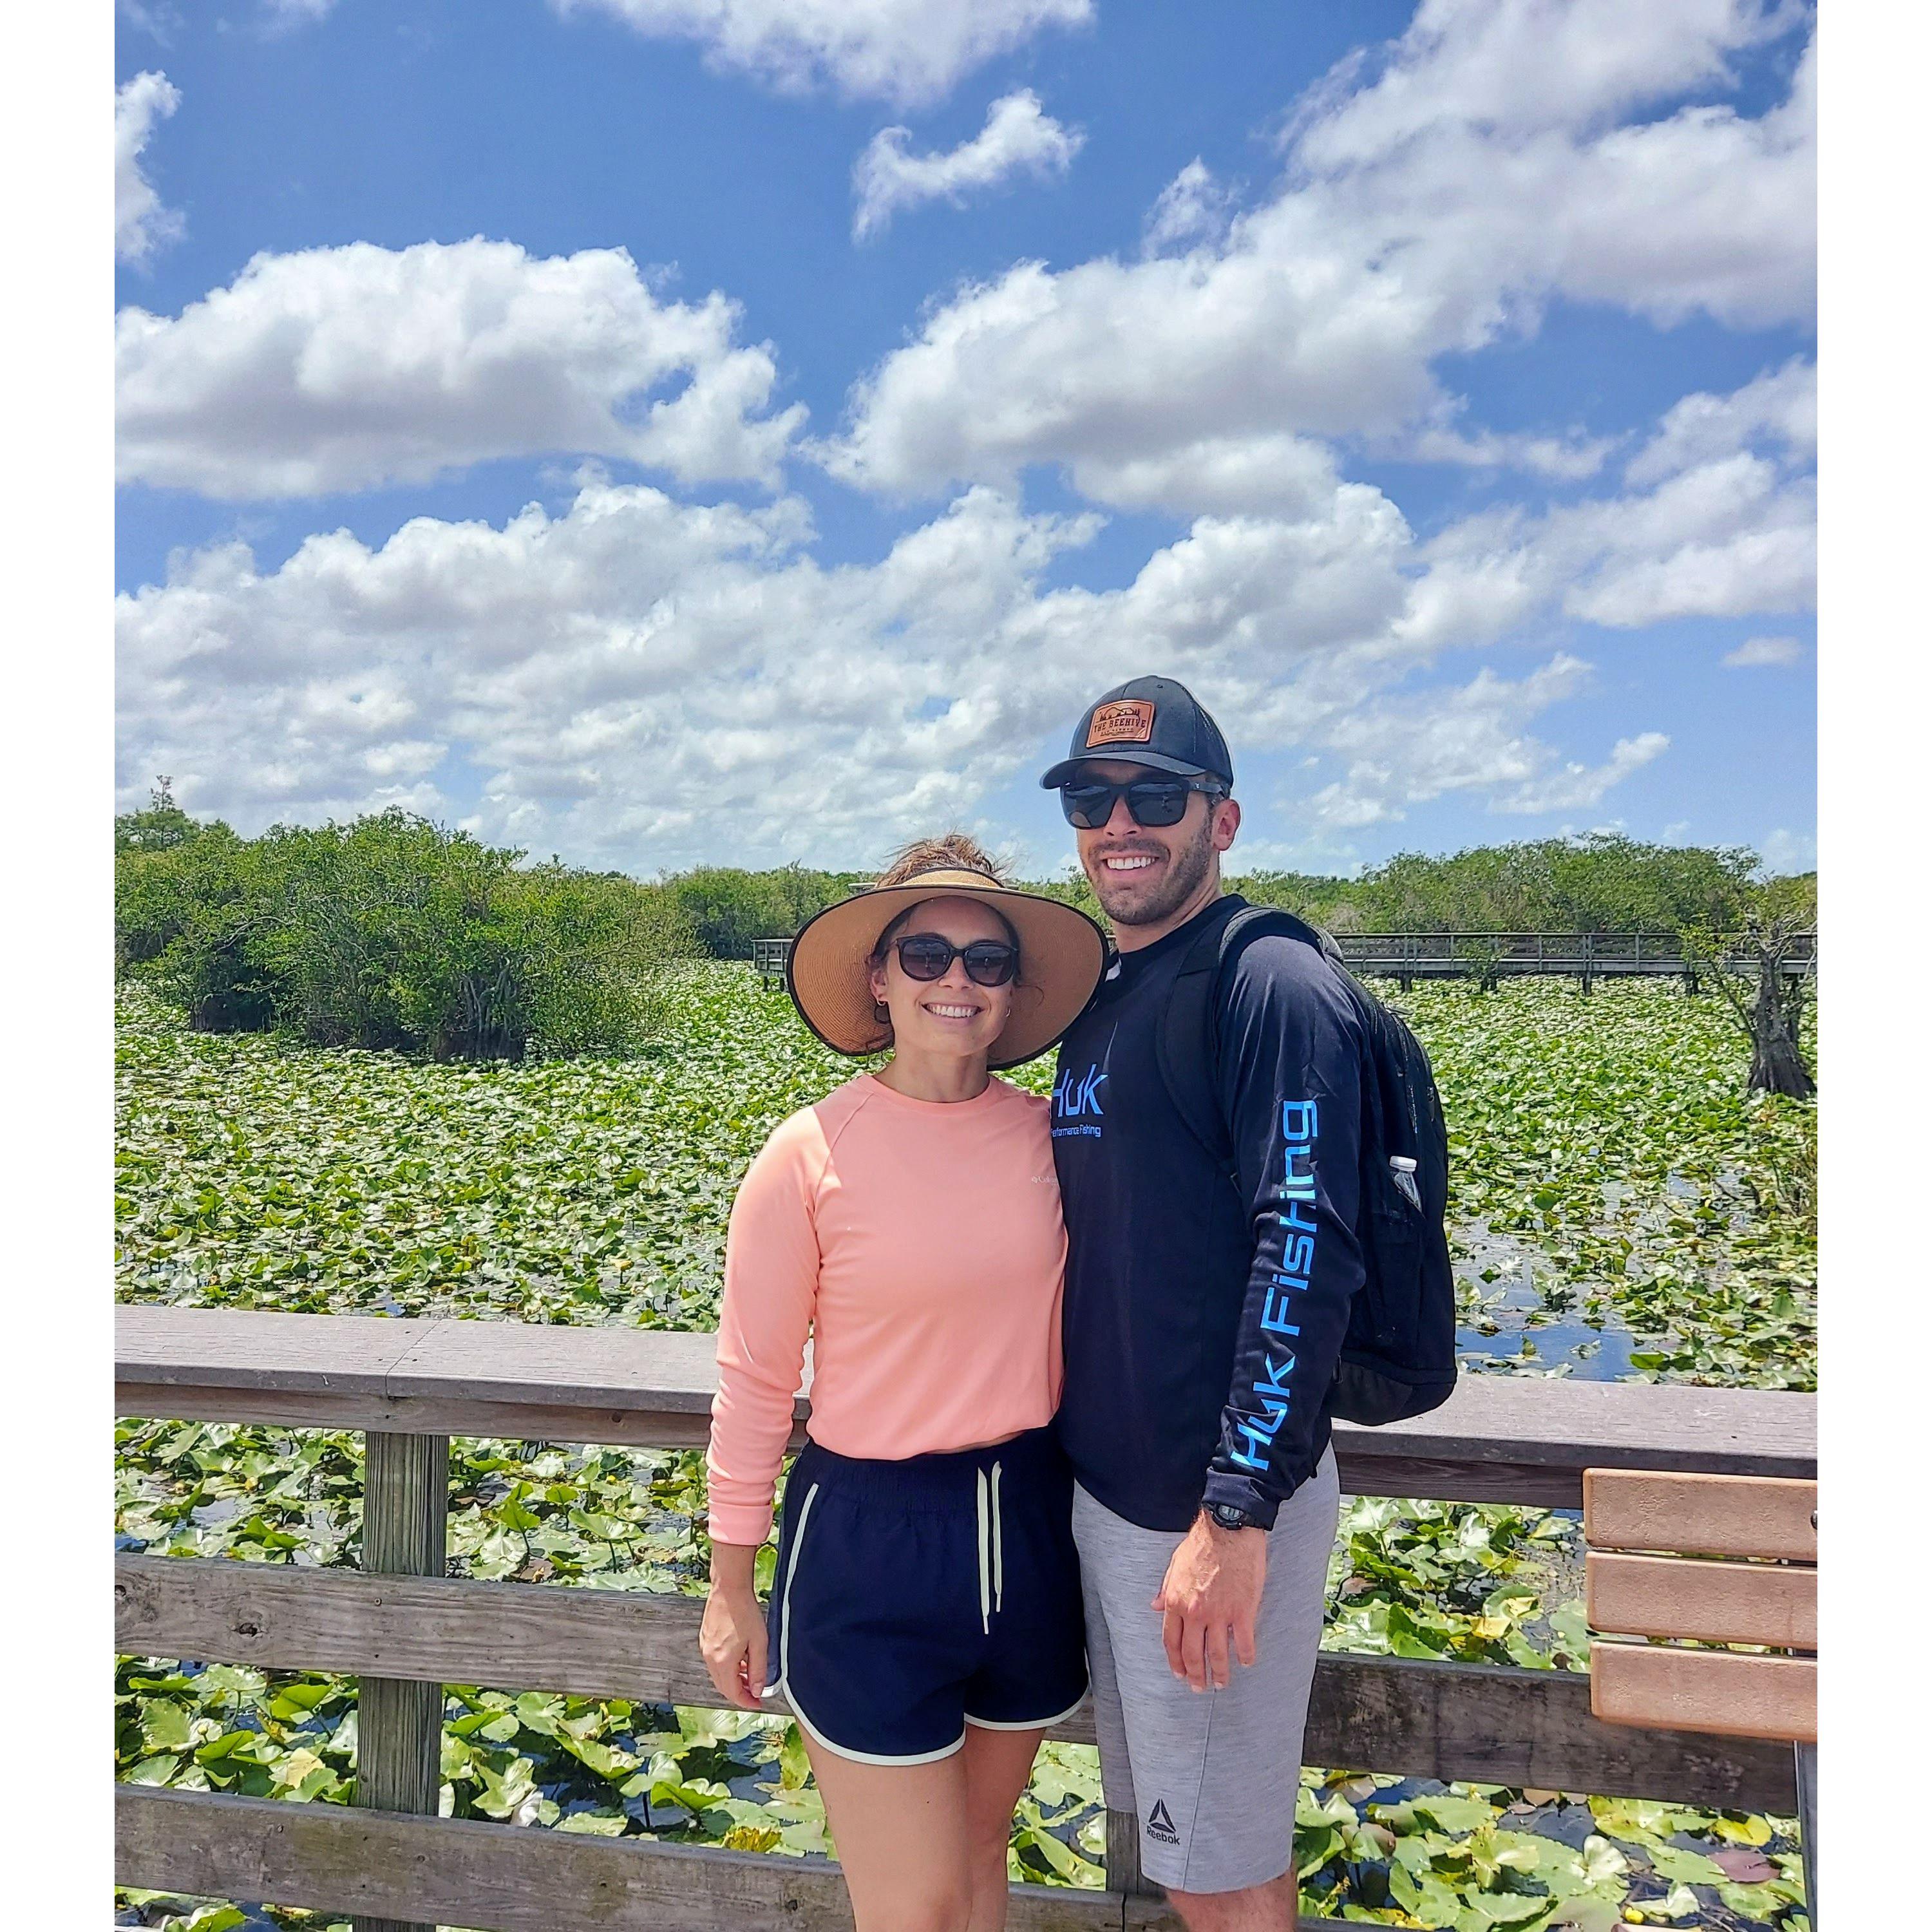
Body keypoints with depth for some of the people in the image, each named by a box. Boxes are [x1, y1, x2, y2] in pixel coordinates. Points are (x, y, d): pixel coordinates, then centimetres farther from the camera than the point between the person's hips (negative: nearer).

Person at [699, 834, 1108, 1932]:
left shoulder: (1049, 1135, -4)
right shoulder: (812, 1153, -14)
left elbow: (1082, 1325, 8)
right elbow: (754, 1379, -7)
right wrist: (730, 1587, -1)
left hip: (1029, 1531, 4)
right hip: (871, 1548, -4)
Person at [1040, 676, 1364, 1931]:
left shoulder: (1271, 986, -16)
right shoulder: (1100, 1000, 11)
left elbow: (1307, 1256, -23)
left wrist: (1237, 1518, -26)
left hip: (1220, 1501, -8)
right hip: (1109, 1484, 8)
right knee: (1181, 1831, 22)